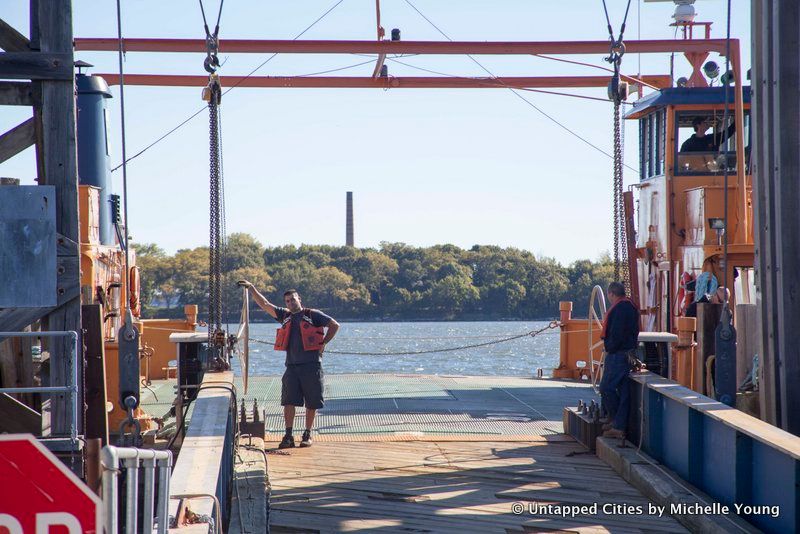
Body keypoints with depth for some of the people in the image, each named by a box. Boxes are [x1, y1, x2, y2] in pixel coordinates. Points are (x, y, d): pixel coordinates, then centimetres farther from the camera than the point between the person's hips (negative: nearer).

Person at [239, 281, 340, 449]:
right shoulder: (285, 316, 16)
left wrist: (323, 343, 0)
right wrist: (251, 288, 7)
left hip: (311, 364, -3)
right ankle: (288, 436, -5)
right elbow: (265, 304, 14)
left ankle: (308, 435, 12)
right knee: (289, 401, -5)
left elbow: (334, 325, 5)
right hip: (292, 365, 4)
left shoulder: (312, 314, 4)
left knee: (312, 403, 2)